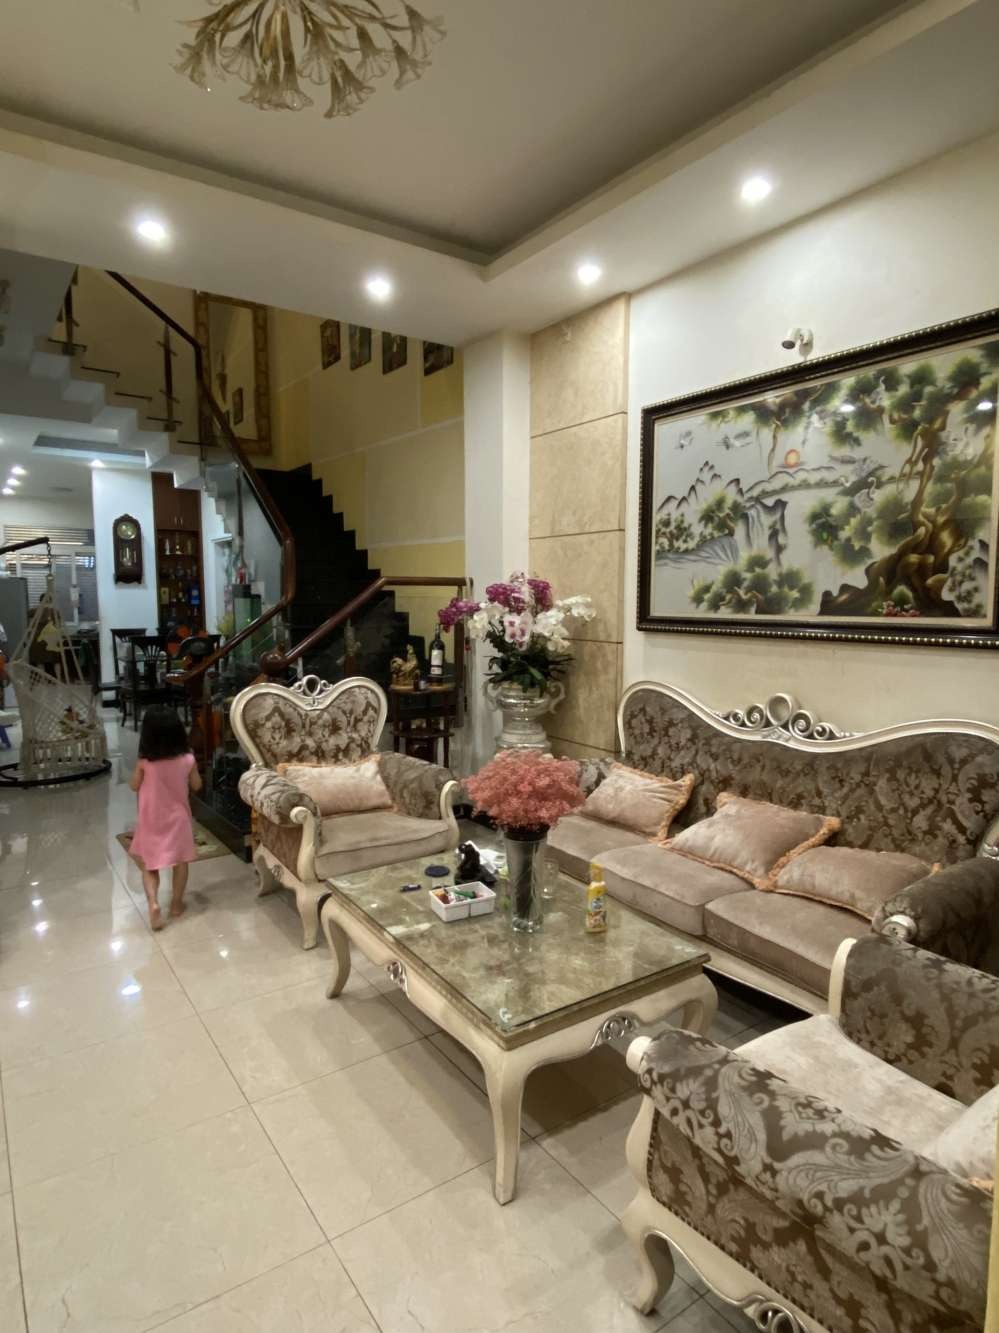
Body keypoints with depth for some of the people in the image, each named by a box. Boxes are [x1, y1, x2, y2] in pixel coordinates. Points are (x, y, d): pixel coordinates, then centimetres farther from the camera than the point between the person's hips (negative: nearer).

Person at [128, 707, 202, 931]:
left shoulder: (145, 763, -18)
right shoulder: (188, 760, -14)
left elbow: (134, 786, 0)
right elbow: (196, 786, 2)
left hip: (152, 822, -1)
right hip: (178, 820, 1)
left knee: (149, 866, 13)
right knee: (180, 863, 17)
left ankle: (153, 903, -4)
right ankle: (176, 903, 26)